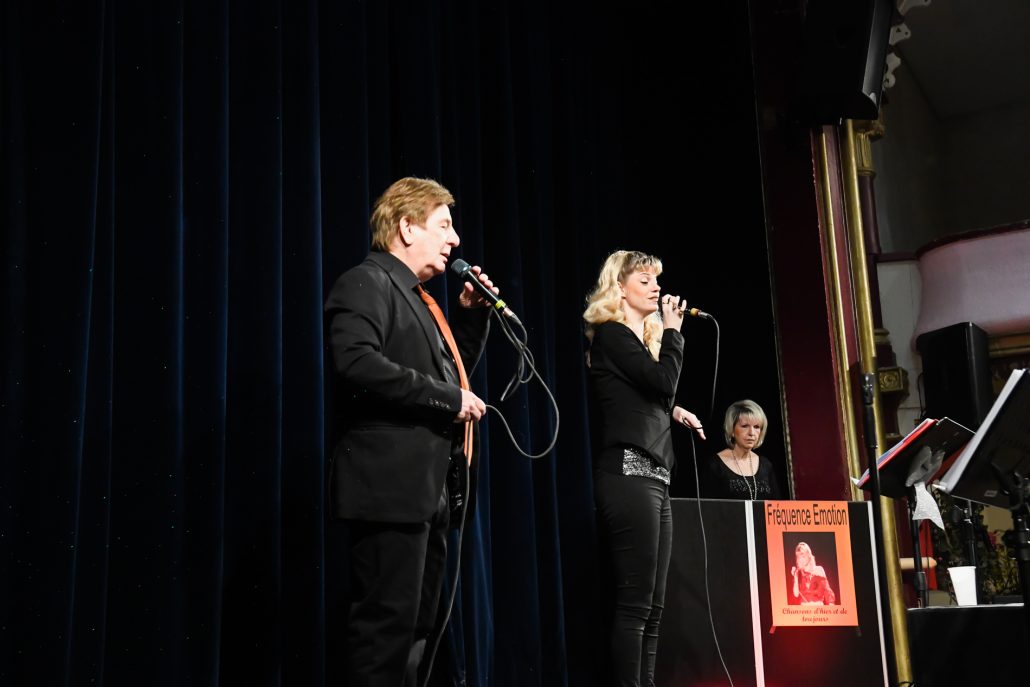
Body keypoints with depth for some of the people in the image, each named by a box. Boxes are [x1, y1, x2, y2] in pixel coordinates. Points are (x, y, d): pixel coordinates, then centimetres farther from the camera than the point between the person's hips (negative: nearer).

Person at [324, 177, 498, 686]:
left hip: (426, 488, 10)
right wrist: (447, 398, -20)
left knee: (416, 623, 14)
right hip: (390, 486, -10)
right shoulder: (367, 282, -8)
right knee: (388, 622, -8)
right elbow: (356, 363, -25)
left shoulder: (417, 296, 22)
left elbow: (450, 371, 28)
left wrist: (470, 313, 14)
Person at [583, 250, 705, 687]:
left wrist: (673, 411, 9)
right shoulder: (611, 334, -3)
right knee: (636, 601, -11)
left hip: (653, 475, 9)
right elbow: (664, 381, -14)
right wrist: (673, 330, -1)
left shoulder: (642, 337, 23)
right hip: (628, 474, -9)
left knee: (652, 604, 7)